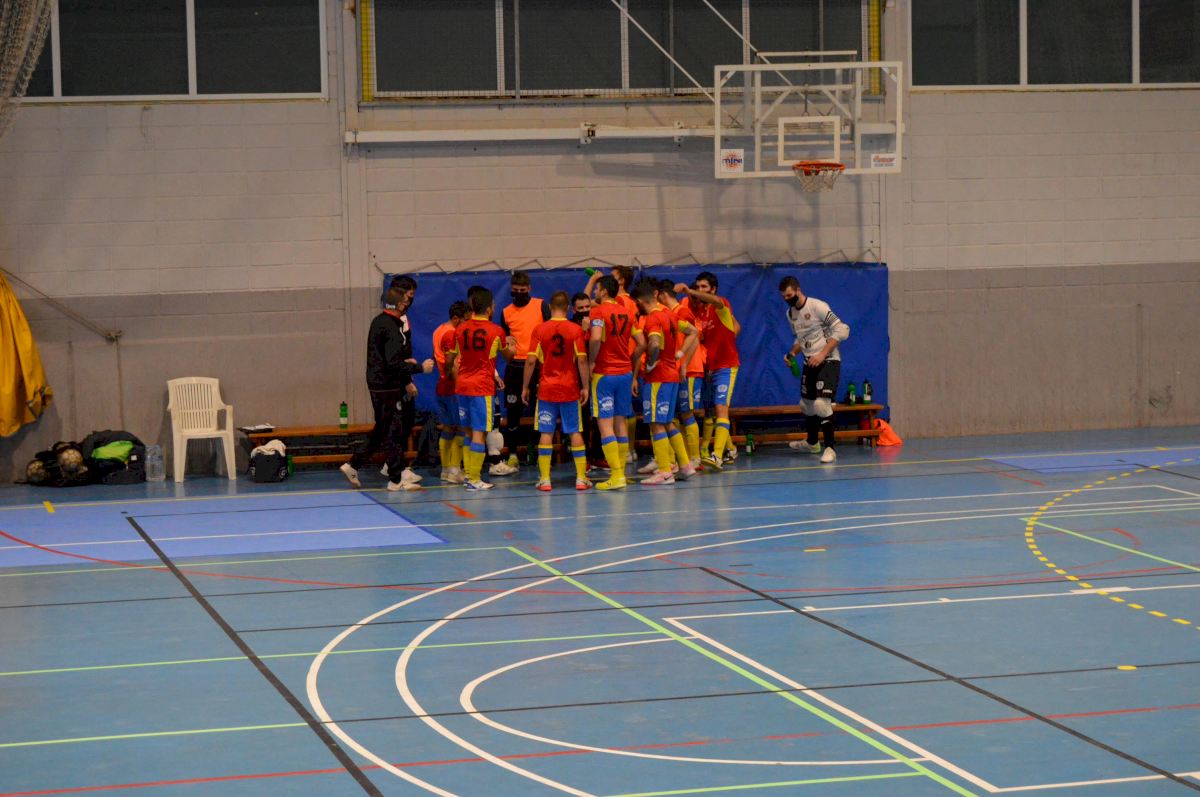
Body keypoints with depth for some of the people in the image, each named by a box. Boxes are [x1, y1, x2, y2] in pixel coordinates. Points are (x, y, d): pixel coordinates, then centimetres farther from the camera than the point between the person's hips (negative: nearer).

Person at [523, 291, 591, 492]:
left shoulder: (540, 330, -3)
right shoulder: (576, 330, -4)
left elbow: (531, 360, -5)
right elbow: (582, 360, -8)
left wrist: (525, 387, 4)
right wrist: (585, 387, 0)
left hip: (547, 388, 0)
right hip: (570, 389, 0)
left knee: (546, 433, 3)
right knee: (575, 432, 7)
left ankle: (544, 479, 0)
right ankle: (581, 478, 6)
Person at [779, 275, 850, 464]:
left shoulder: (818, 307, -18)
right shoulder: (790, 313, 8)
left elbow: (841, 330, -19)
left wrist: (822, 354, -22)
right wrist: (792, 353, 3)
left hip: (828, 361, -8)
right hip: (810, 363, 8)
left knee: (821, 403, -20)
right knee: (807, 403, 18)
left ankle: (830, 449, -15)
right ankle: (812, 443, 39)